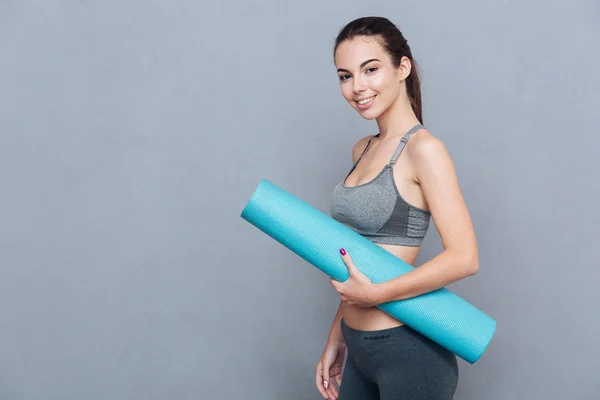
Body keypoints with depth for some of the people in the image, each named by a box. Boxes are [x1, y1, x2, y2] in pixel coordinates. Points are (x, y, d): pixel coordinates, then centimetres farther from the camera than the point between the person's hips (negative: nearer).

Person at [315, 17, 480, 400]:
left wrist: (377, 293, -17)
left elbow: (464, 257, -20)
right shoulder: (363, 150, 8)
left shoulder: (423, 148, -14)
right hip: (360, 348, 7)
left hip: (409, 350, -7)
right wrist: (337, 338, 13)